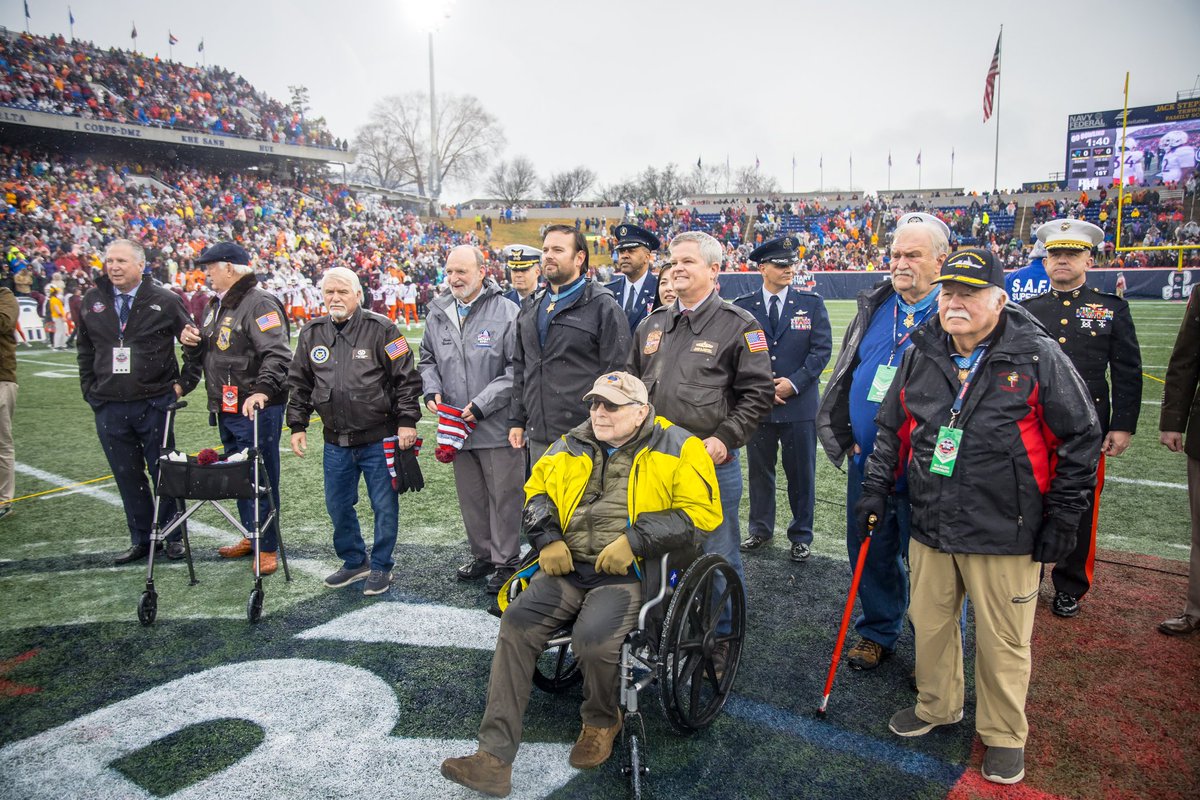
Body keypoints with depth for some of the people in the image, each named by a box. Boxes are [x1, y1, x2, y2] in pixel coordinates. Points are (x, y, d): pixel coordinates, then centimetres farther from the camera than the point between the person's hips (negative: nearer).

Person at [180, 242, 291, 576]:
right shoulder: (216, 305, 17)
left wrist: (263, 389, -37)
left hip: (256, 410, -10)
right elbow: (205, 355, 26)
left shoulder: (260, 303, -14)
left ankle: (268, 547, 10)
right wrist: (192, 344, 4)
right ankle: (251, 536, 32)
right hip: (225, 409, 10)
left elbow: (277, 354, -25)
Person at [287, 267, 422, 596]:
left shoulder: (381, 329, -8)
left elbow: (407, 378, -8)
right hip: (335, 442, 5)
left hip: (379, 439, -5)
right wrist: (297, 425, 12)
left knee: (384, 506, 5)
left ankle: (381, 566, 23)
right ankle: (354, 561, 33)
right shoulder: (312, 334, 8)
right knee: (338, 505, 14)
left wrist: (407, 421, -11)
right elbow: (299, 384, 16)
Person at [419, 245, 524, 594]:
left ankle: (505, 562, 17)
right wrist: (432, 389, 2)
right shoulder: (438, 314, 9)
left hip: (497, 426, -6)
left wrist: (483, 404, -17)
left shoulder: (506, 313, -10)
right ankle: (482, 555, 33)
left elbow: (517, 369, -14)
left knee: (503, 495, 3)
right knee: (470, 497, 17)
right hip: (457, 425, 6)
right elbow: (427, 359, 21)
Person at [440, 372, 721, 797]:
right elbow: (535, 491, 22)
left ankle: (602, 721, 7)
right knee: (516, 623, -18)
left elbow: (701, 512, -7)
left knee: (593, 639, -29)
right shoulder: (571, 446, 16)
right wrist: (548, 539, 3)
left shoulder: (676, 448, 1)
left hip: (629, 572, -5)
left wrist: (635, 541, -15)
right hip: (568, 567, 5)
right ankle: (494, 757, -12)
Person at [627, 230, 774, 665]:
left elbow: (758, 393, -7)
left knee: (718, 555, 5)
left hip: (712, 461, -5)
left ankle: (721, 637, 24)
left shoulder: (739, 325, -4)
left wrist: (725, 439, -15)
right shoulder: (652, 324, 12)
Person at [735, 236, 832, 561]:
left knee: (801, 473, 7)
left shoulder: (812, 303, 3)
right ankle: (760, 529, 27)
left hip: (800, 403, -1)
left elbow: (822, 349, -2)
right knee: (760, 470, 11)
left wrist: (794, 382, -13)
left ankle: (801, 535, 21)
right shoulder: (743, 307, 3)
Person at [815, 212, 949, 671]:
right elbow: (844, 375, 14)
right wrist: (844, 437, 6)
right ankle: (878, 632, 38)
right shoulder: (873, 306, 8)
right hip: (867, 463, 5)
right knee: (870, 553, 17)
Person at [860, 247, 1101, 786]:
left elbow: (1081, 438, -5)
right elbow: (892, 428, 14)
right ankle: (937, 706, 42)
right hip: (930, 526, 4)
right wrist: (876, 488, 8)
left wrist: (1062, 519, -6)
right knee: (929, 624, 17)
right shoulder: (920, 355, 3)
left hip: (1005, 534, -4)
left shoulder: (1038, 357, -9)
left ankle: (1003, 735, 32)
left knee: (1003, 641, 9)